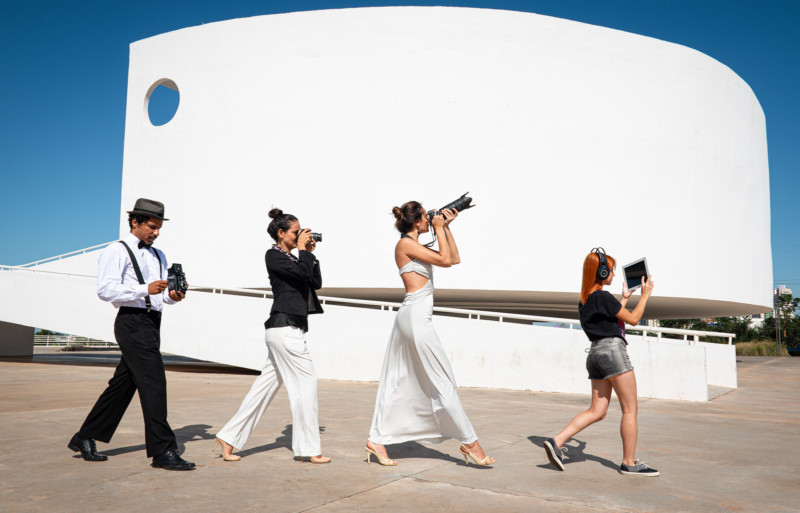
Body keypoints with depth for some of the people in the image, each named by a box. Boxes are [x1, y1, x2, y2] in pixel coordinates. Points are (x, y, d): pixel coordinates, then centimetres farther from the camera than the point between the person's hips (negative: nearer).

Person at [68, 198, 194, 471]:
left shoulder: (158, 255, 21)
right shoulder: (116, 251, -3)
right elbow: (106, 289, -15)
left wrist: (172, 295, -4)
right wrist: (145, 290, -24)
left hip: (151, 324, 8)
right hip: (132, 322, -8)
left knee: (123, 384, 13)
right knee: (153, 383, -11)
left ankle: (85, 438, 27)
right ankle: (162, 451, -7)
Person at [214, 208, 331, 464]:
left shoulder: (291, 257, 20)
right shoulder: (274, 255, -7)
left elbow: (316, 282, 17)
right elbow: (303, 272, -21)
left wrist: (310, 252, 13)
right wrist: (302, 249, -5)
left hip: (289, 329, 9)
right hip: (285, 327, -9)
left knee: (266, 384, 10)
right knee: (306, 381, -5)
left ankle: (229, 438, 16)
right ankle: (309, 448, 4)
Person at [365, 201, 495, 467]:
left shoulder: (417, 247, 17)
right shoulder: (406, 244, -10)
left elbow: (455, 258, 19)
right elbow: (445, 260, -15)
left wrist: (446, 227, 16)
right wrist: (439, 229, -5)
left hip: (410, 317, 10)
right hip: (416, 317, -10)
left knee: (397, 381, 10)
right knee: (443, 382, -3)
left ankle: (377, 440, 14)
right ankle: (469, 442, 6)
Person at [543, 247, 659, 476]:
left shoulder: (585, 300, 15)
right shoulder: (604, 297, -12)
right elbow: (633, 319, -2)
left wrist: (625, 298, 32)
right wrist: (645, 294, 8)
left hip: (595, 353, 9)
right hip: (612, 350, -9)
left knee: (597, 411, 7)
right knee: (630, 408, 2)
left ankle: (557, 441, -5)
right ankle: (629, 463, 7)